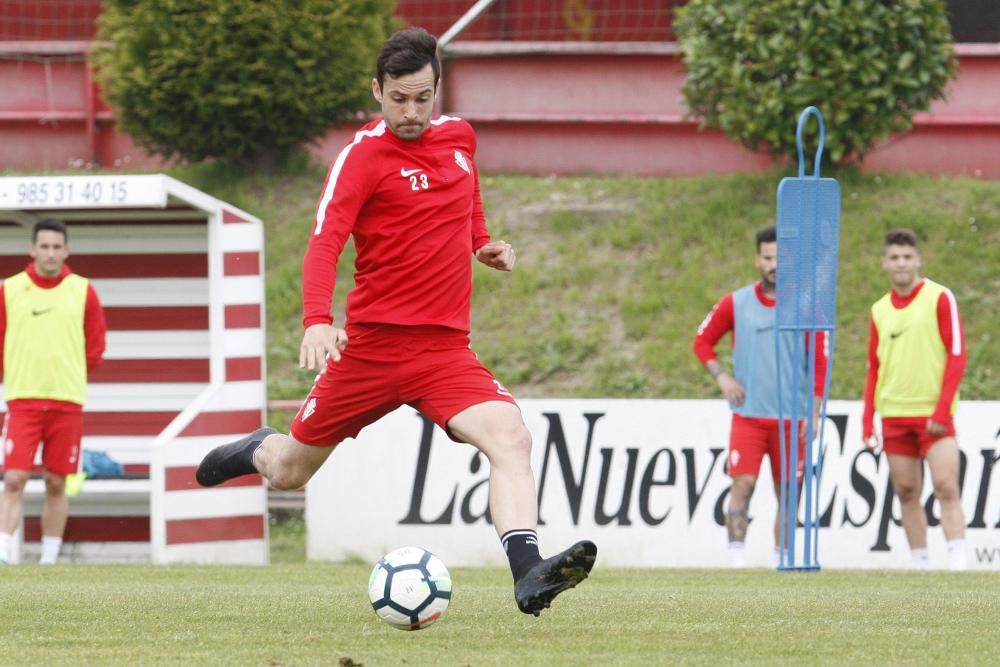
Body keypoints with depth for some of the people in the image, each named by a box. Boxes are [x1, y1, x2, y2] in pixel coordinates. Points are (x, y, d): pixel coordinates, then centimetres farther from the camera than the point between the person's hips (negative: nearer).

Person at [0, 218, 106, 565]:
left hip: (67, 401, 1)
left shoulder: (83, 292, 4)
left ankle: (49, 559, 13)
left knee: (57, 484, 5)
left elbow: (95, 347, 10)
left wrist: (70, 375, 6)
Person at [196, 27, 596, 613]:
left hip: (445, 346, 3)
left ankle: (528, 576, -36)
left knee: (510, 437, -24)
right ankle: (259, 451, 48)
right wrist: (317, 320, -36)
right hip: (372, 343, -3)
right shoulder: (365, 154, -9)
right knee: (289, 473, 11)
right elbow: (325, 241, -20)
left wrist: (484, 244, 10)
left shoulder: (459, 137, 9)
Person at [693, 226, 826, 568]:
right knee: (742, 484, -13)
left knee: (787, 493, 4)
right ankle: (736, 559, -16)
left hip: (792, 419, 1)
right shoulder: (736, 303, 4)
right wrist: (722, 378, -2)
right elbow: (703, 341, 14)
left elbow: (820, 363, 4)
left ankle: (781, 560, 13)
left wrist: (813, 414, -2)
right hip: (748, 415, -1)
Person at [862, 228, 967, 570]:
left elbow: (957, 354, -6)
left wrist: (942, 409, -14)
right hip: (894, 414, 5)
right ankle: (919, 565, 10)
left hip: (933, 413, -5)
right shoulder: (879, 310, 12)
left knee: (946, 487, -13)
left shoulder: (939, 298, -3)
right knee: (906, 492, 4)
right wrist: (868, 420, 8)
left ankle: (957, 565, -17)